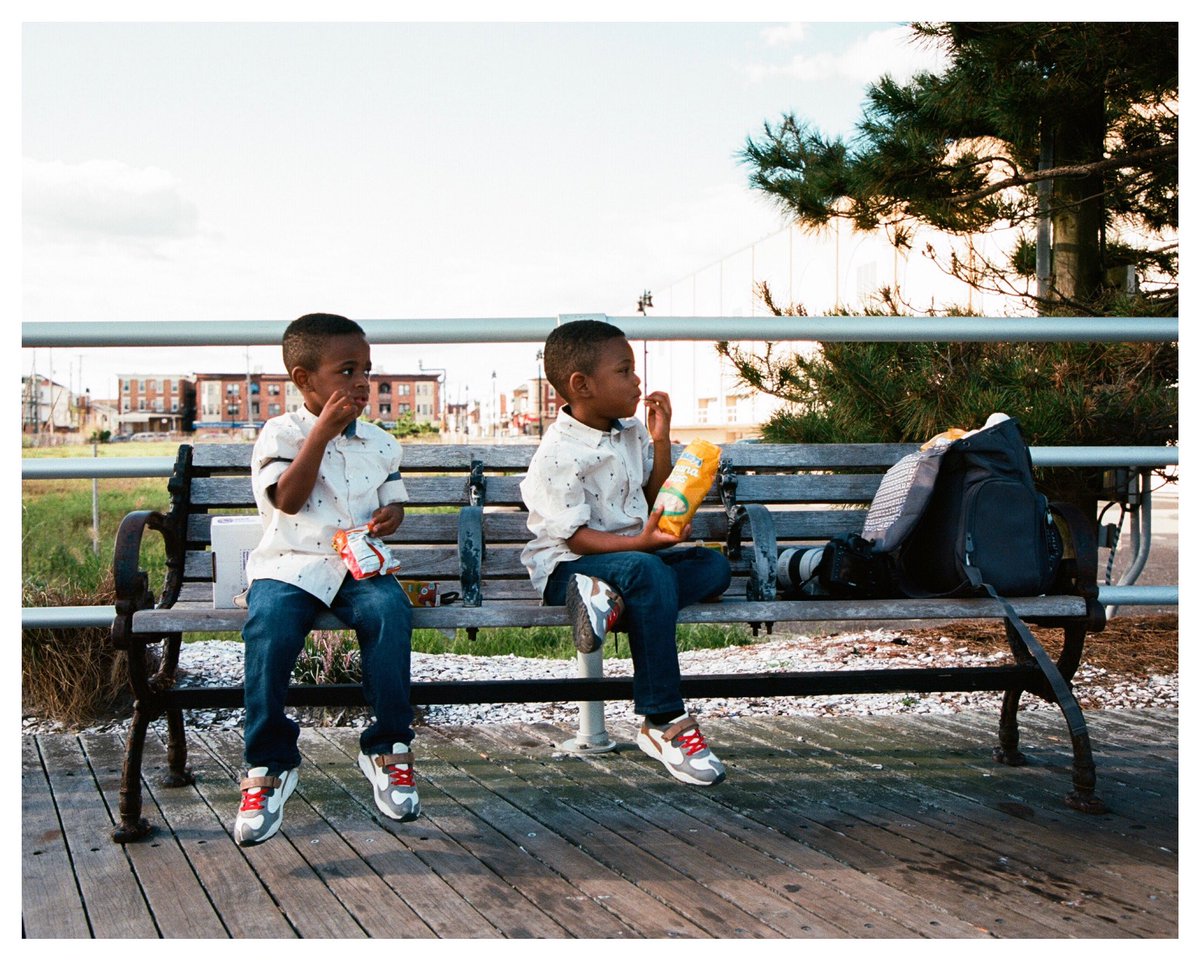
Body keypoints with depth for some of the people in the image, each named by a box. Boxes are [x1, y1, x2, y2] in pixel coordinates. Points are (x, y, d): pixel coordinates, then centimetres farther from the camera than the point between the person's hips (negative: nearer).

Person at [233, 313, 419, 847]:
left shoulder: (378, 442, 16)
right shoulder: (280, 434, 3)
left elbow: (393, 502, 23)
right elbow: (289, 499, -12)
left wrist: (389, 516, -2)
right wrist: (323, 429, -14)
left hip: (359, 566, 3)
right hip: (289, 565, -3)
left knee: (389, 610, -31)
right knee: (270, 625, -34)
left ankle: (386, 747, -16)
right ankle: (269, 764, -19)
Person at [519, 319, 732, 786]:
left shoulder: (631, 432, 9)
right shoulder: (560, 453, -17)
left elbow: (655, 496, 18)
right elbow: (575, 536, -20)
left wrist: (660, 440, 5)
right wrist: (640, 542, -32)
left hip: (633, 551, 9)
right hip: (568, 567, -8)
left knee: (714, 566, -7)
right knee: (647, 573, -36)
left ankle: (614, 597, -29)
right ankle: (663, 723, -33)